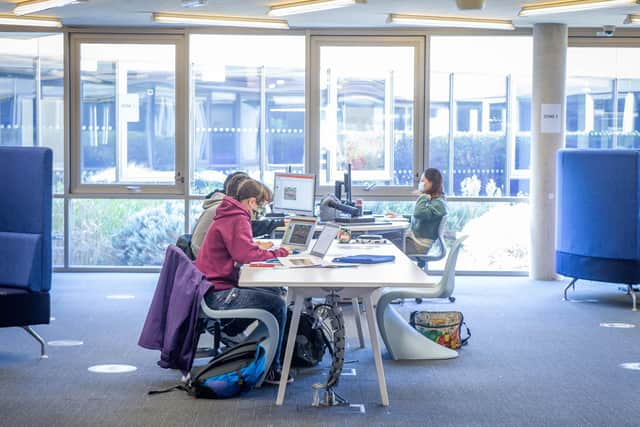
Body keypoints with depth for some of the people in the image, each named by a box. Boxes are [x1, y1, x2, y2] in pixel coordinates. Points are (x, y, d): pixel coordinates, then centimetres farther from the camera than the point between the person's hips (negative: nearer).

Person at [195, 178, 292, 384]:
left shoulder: (230, 216, 18)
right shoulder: (238, 220, -14)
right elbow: (247, 255, -24)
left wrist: (259, 248, 8)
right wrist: (279, 253, -10)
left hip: (212, 290, 11)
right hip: (218, 295, -11)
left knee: (274, 295, 18)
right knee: (277, 305, -16)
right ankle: (271, 370, -8)